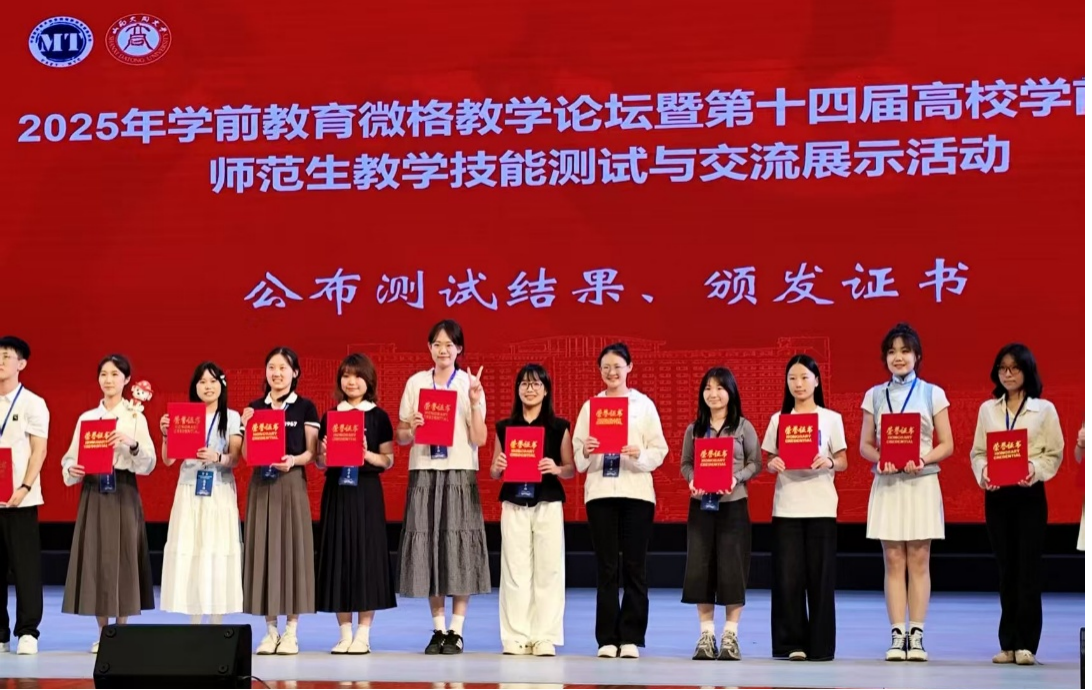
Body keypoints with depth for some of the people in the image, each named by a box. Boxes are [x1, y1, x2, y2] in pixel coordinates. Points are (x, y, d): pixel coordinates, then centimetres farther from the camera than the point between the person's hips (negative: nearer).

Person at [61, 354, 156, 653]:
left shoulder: (135, 417, 2)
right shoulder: (86, 417, 10)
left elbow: (149, 463, -6)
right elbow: (71, 458, 7)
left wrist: (131, 442, -23)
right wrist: (72, 470, -14)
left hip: (123, 494, -2)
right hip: (93, 492, 3)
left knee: (122, 556, -1)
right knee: (95, 557, 1)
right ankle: (102, 633, 10)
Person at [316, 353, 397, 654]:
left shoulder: (378, 417, 2)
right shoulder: (330, 417, 10)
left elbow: (388, 461, 0)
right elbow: (320, 462, 12)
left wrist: (367, 455, -17)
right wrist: (325, 455, -9)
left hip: (366, 492, -3)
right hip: (336, 491, 3)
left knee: (366, 553, -4)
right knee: (337, 553, 1)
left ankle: (363, 633, 2)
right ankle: (345, 633, 7)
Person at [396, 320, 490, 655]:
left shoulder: (469, 384, 2)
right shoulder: (415, 383, 7)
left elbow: (480, 439, -4)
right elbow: (401, 437, 8)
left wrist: (475, 402, -15)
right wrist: (411, 427, -13)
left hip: (459, 474, -2)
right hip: (424, 473, 2)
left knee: (458, 546, -4)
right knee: (428, 546, 2)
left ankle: (456, 631, 2)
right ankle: (438, 629, 10)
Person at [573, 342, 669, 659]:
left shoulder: (644, 405, 7)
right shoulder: (590, 406, 10)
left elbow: (659, 452, 1)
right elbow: (576, 457, 5)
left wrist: (638, 454, -18)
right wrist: (585, 451, -17)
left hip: (636, 492, -1)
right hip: (600, 492, 1)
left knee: (634, 567, 0)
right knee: (606, 568, 1)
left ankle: (631, 638, 4)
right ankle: (607, 639, 4)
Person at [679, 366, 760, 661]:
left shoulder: (743, 427, 1)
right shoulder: (694, 429, 8)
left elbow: (755, 463, 0)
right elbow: (685, 463, 9)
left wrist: (736, 478, -17)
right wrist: (691, 480, -12)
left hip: (733, 504, -2)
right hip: (701, 504, 2)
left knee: (732, 568, -3)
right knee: (700, 567, 0)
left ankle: (731, 636, 4)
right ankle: (706, 635, 7)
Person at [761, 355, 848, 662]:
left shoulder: (831, 419, 5)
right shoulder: (778, 419, 9)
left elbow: (843, 462, 4)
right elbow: (770, 461, 10)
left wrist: (828, 462, -17)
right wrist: (773, 465, -12)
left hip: (820, 507, -1)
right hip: (786, 506, 1)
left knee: (820, 576, -2)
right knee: (788, 576, -2)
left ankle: (820, 645, 4)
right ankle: (791, 643, 5)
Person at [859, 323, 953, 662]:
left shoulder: (932, 393, 4)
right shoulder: (874, 395, 9)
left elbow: (947, 445, 3)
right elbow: (864, 445, 8)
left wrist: (922, 459, -15)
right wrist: (879, 460, -13)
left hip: (921, 484, -1)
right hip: (887, 485, 1)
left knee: (918, 561, -1)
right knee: (893, 561, 0)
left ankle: (917, 635, 1)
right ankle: (897, 636, 1)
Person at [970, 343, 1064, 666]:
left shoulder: (1044, 409, 3)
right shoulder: (987, 409, 11)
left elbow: (1055, 454, 0)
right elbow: (977, 452, 9)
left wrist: (1035, 469, -18)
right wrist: (982, 473, -11)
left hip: (1029, 494, -3)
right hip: (996, 495, 3)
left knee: (1028, 568, -4)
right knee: (1006, 568, 5)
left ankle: (1026, 644, -1)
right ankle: (1009, 643, 9)